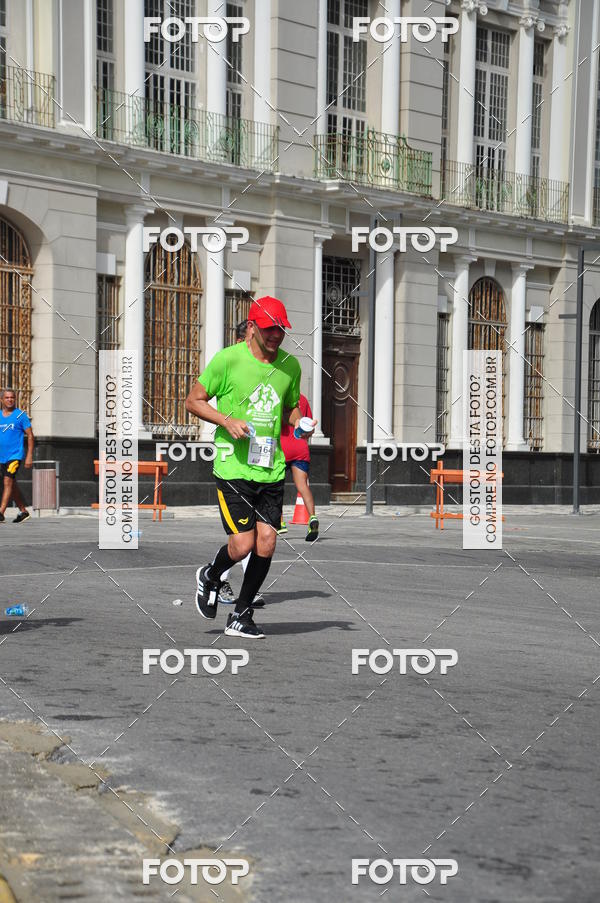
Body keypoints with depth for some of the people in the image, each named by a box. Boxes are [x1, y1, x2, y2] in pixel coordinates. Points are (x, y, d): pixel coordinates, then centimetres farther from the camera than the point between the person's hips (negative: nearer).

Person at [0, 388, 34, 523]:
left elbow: (30, 436, -4)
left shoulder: (21, 415, -3)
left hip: (15, 455, -6)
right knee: (12, 486, 12)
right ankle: (23, 511, 24)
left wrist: (29, 456, -11)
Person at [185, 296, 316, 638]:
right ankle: (210, 577, 25)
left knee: (266, 545, -1)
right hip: (233, 467, -4)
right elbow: (194, 401, 0)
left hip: (272, 469, 4)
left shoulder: (290, 365, 8)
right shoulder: (228, 359, -7)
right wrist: (227, 421, -15)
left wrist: (300, 423, 1)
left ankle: (241, 616, 17)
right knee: (242, 545, -10)